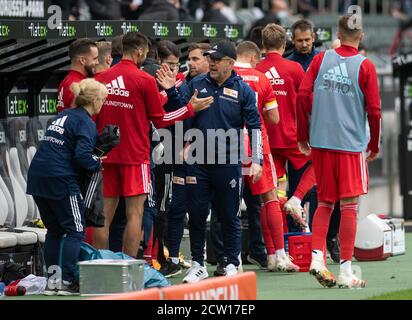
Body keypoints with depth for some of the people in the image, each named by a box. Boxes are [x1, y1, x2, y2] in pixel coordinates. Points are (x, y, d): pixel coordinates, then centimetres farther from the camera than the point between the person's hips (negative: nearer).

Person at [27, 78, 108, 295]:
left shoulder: (64, 116, 19)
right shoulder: (85, 122, -7)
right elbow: (82, 155, -20)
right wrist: (97, 163, 0)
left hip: (38, 177, 8)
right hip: (60, 180, -8)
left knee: (54, 230, 16)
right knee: (75, 230, 1)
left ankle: (51, 281, 13)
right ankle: (67, 282, -5)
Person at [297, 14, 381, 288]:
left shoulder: (321, 59, 3)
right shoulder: (365, 66, -5)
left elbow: (303, 96, -2)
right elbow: (374, 110, -5)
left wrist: (303, 136, 9)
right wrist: (375, 145, 9)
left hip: (320, 142, 3)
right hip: (351, 143, -3)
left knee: (325, 202, 15)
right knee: (349, 205, 1)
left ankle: (317, 256, 0)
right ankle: (346, 271, 0)